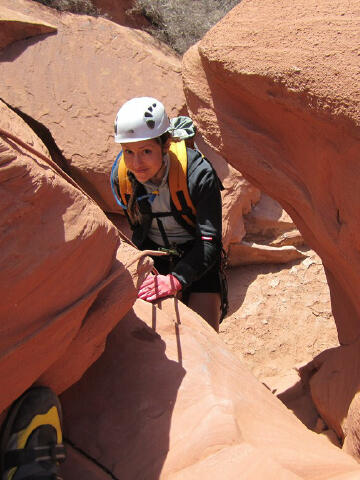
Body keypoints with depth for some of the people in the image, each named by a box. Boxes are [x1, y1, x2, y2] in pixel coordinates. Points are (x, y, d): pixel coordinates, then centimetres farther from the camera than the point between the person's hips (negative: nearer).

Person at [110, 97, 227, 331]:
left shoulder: (198, 173, -27)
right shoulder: (120, 177, -14)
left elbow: (210, 241, -28)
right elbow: (136, 229, 5)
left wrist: (176, 279, -40)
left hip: (195, 250, -3)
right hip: (152, 252, 3)